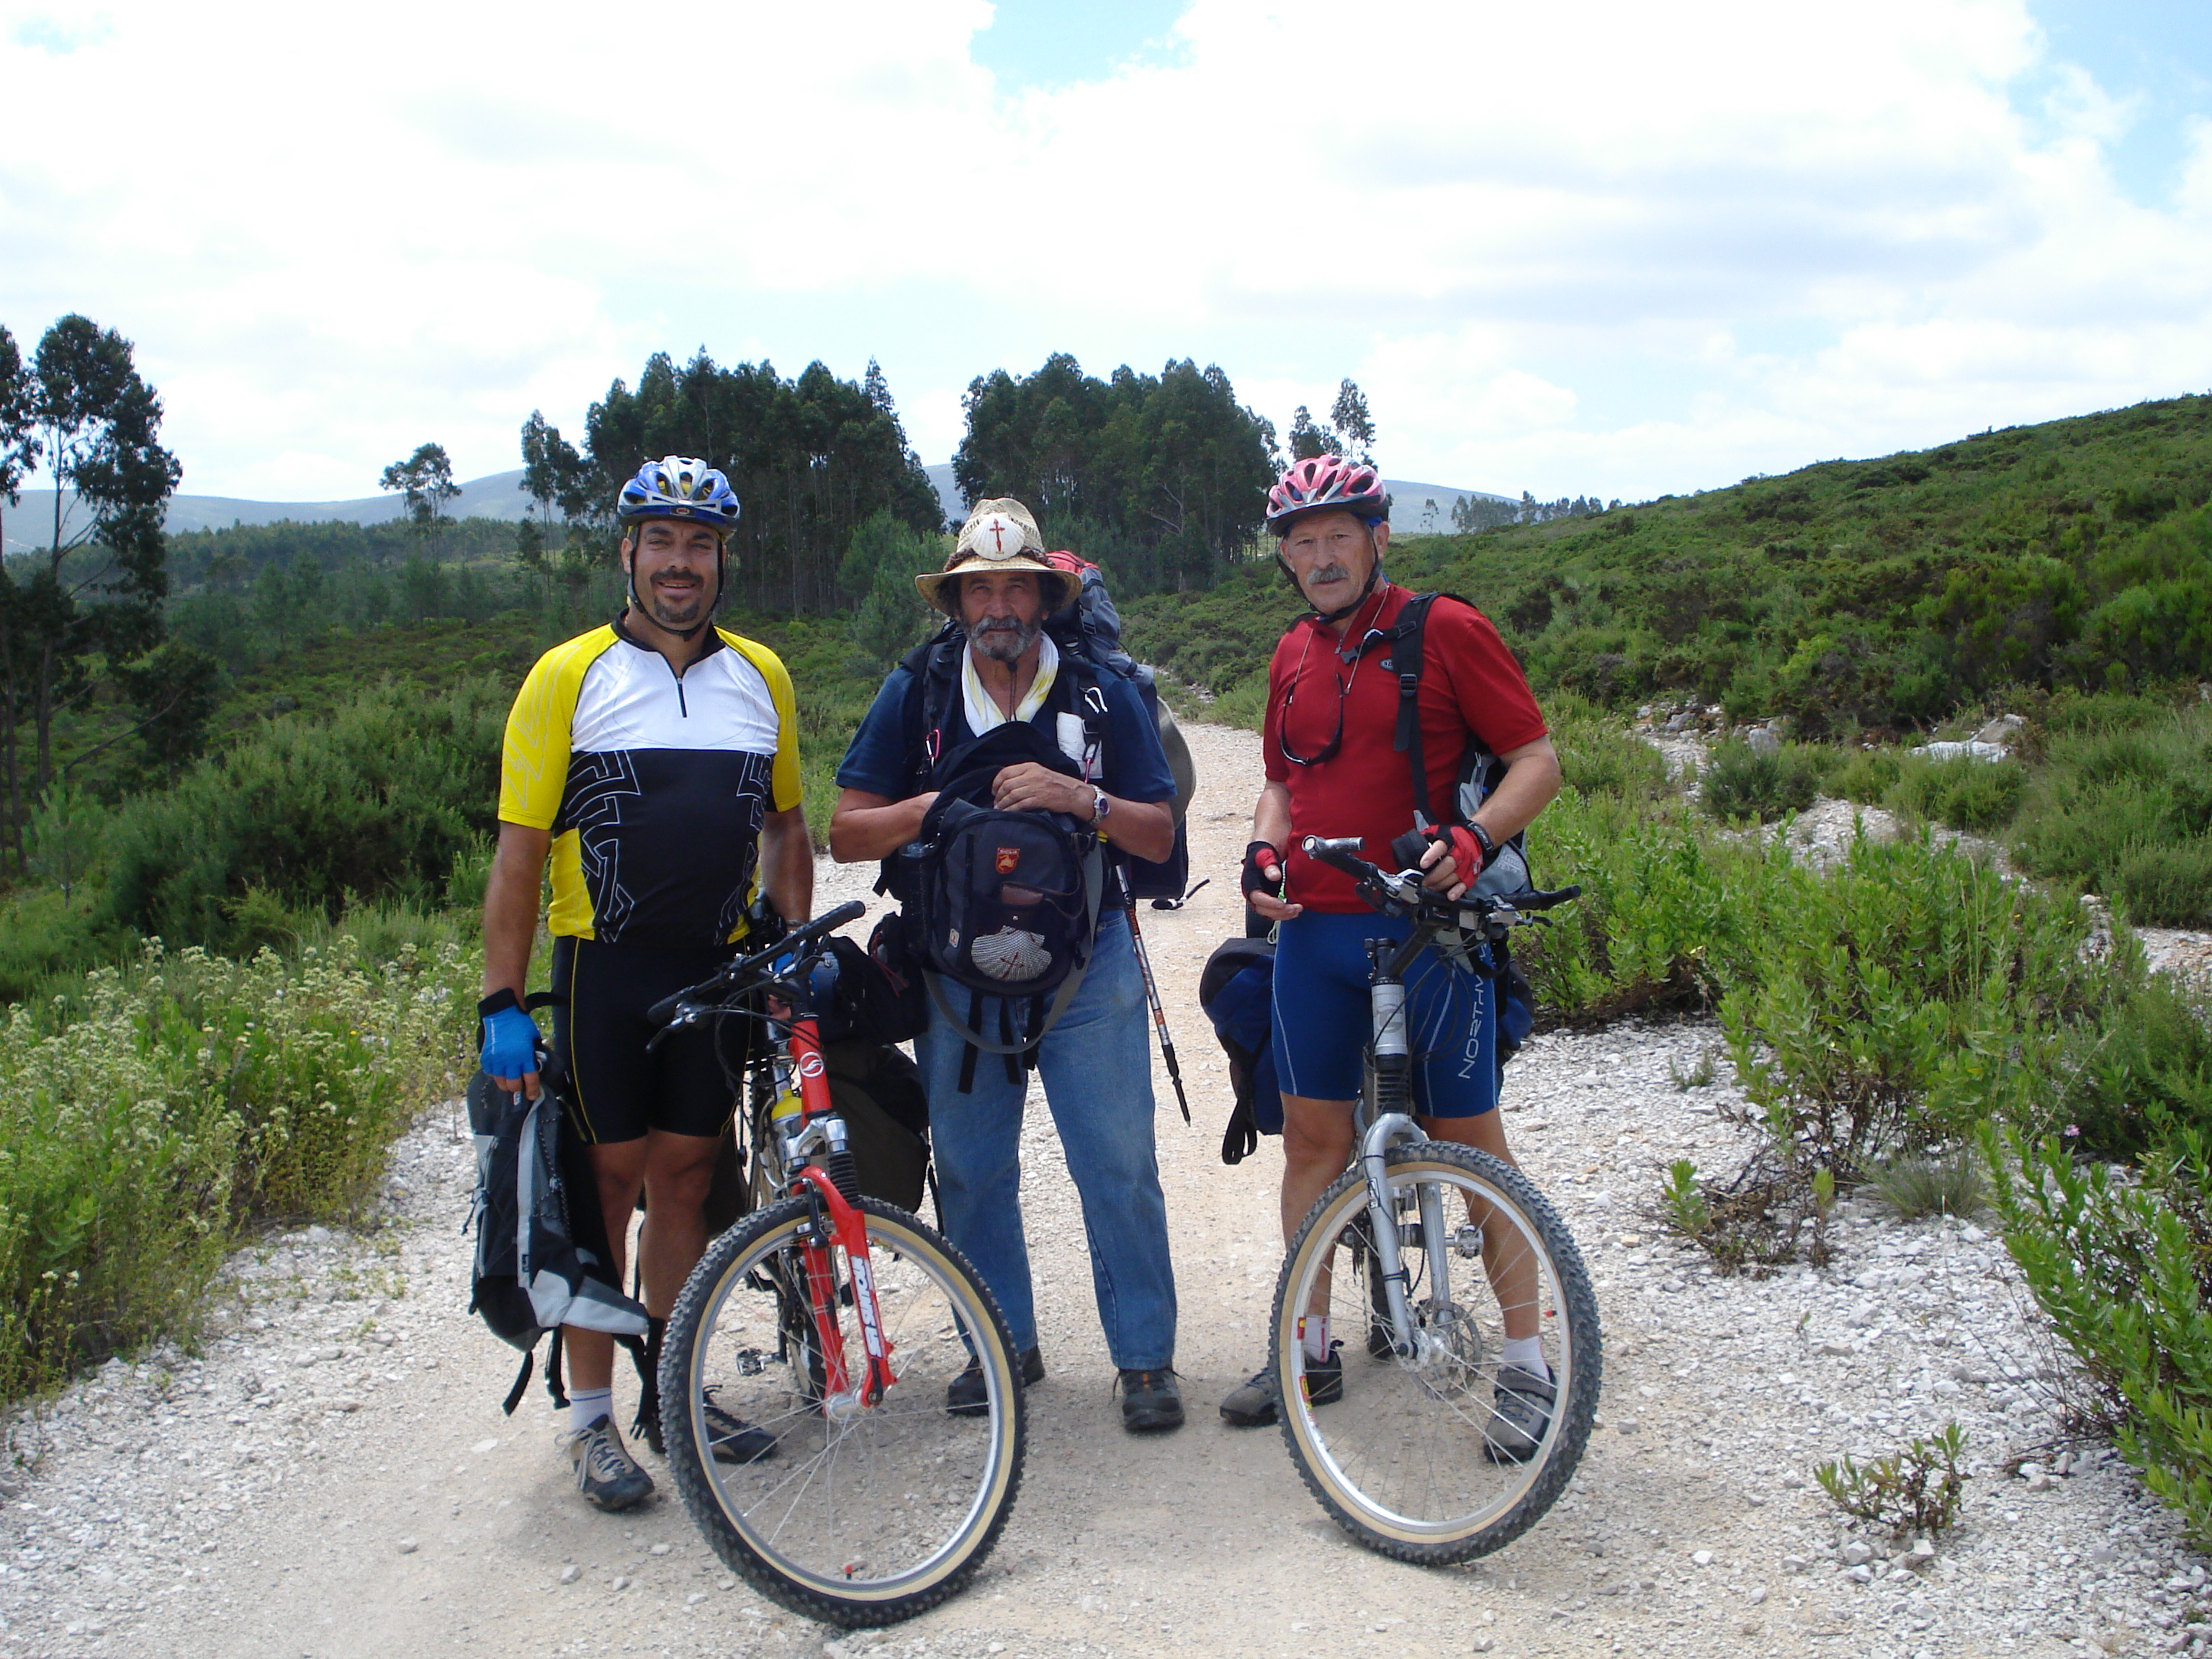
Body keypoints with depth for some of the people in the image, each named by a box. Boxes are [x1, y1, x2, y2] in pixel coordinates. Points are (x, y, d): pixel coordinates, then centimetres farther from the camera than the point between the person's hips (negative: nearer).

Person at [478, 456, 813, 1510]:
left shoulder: (760, 676, 8)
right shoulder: (569, 677, -3)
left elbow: (785, 826, 17)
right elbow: (519, 849, -5)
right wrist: (502, 1004, -9)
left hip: (718, 969, 3)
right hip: (604, 964, -3)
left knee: (683, 1179, 11)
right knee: (605, 1182, 1)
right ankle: (591, 1417, 13)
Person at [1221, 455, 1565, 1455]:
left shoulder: (1445, 631, -5)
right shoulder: (1294, 656, 13)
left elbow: (1537, 760, -6)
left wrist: (1476, 838, -24)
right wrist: (1263, 852, 3)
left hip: (1425, 926, -5)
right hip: (1314, 928, 5)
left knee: (1470, 1141, 1)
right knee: (1312, 1136, 9)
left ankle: (1527, 1363, 13)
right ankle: (1311, 1350, 23)